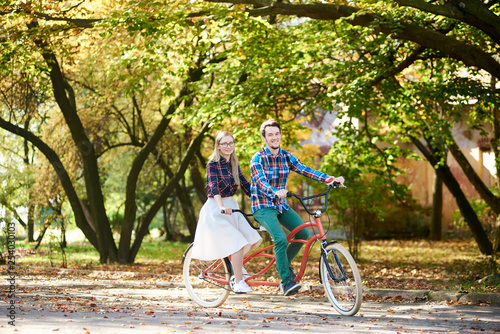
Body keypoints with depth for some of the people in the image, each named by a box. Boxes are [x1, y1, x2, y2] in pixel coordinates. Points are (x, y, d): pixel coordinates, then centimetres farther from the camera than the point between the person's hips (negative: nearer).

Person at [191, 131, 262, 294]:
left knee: (255, 240, -2)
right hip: (216, 209, -7)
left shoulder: (234, 164, 10)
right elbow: (214, 186, -26)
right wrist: (222, 206, -42)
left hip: (231, 207, 7)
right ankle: (238, 283, -11)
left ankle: (236, 264, 22)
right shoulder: (213, 164, -11)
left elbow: (245, 184, 11)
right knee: (239, 244, -19)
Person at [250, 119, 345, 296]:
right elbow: (261, 182, -26)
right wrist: (275, 192, -49)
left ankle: (284, 263, 15)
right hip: (263, 206, -6)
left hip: (281, 205, 6)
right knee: (280, 239, -25)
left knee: (303, 233, -9)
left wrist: (330, 179, -24)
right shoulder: (258, 158, -12)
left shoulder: (287, 157, 4)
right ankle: (286, 281, -16)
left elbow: (305, 170, -9)